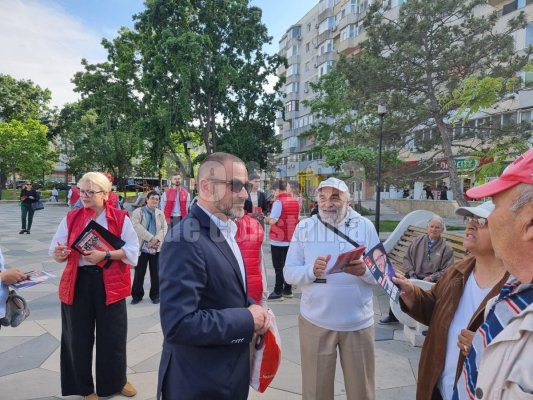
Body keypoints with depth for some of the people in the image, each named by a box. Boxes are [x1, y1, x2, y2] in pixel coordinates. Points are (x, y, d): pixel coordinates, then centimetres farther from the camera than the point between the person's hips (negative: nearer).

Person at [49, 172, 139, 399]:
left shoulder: (120, 218, -4)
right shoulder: (71, 218, 4)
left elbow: (132, 251, -9)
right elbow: (56, 250, 4)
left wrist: (105, 255, -21)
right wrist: (59, 253, -19)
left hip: (110, 283, -2)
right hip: (78, 282, 2)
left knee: (113, 335, 9)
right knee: (78, 336, 11)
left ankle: (116, 381, 34)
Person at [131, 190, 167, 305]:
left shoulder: (160, 213, 10)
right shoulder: (138, 212, -1)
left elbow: (164, 228, 2)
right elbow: (137, 227, -15)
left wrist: (157, 239, -16)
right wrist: (150, 238, -19)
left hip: (156, 247, 3)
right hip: (142, 247, -2)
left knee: (155, 272, 8)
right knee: (139, 272, 5)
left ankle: (155, 295, 20)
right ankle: (137, 295, 20)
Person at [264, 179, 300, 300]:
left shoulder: (279, 202, -15)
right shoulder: (295, 202, 5)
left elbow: (272, 221, -18)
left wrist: (266, 219, 1)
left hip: (278, 240, -7)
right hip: (291, 239, 7)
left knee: (279, 267, 1)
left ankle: (278, 292, 7)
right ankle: (288, 290, 22)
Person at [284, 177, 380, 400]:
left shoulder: (365, 226, -1)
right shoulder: (303, 227, -1)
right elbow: (289, 273, -4)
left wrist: (364, 270, -24)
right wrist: (312, 270, -24)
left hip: (358, 322, 0)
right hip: (315, 321, 0)